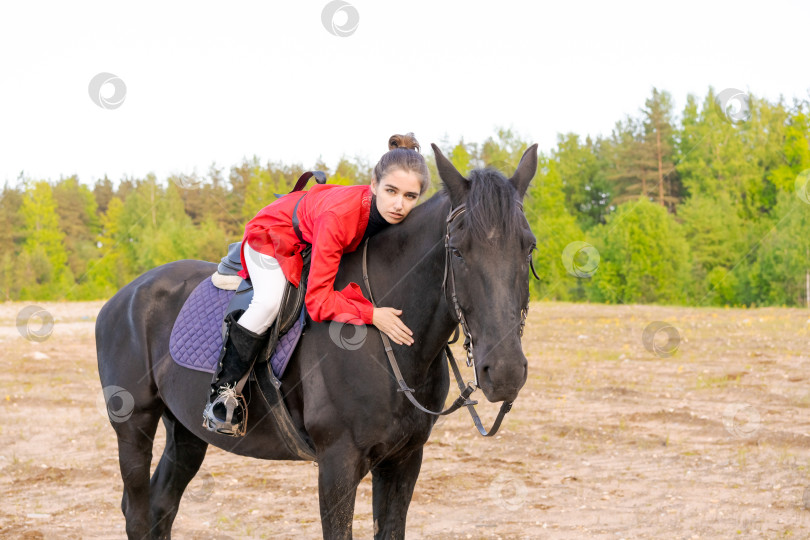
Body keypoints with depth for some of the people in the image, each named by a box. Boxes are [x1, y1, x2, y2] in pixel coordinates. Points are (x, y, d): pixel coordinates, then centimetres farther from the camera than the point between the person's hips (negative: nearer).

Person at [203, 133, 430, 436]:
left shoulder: (396, 217, -28)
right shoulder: (339, 215, -45)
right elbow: (318, 301, -43)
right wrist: (371, 314, -53)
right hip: (274, 234, -8)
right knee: (270, 301, -29)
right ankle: (223, 391, -18)